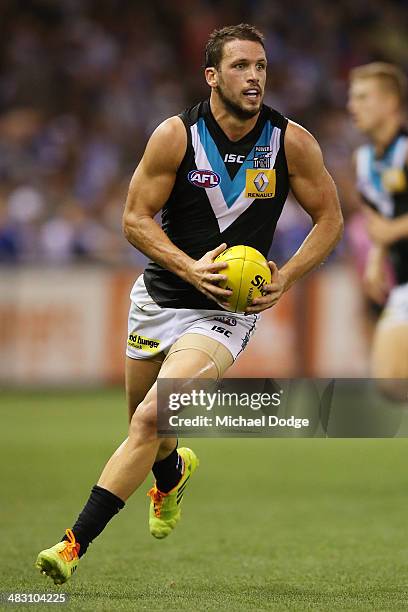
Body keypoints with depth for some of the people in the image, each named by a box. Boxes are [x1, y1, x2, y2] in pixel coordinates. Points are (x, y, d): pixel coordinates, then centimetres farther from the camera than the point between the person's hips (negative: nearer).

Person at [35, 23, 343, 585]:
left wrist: (286, 277, -10)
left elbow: (329, 218, 4)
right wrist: (190, 269, -20)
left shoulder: (292, 142, -8)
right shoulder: (176, 136, -10)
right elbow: (136, 218, -5)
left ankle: (76, 544, -16)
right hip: (158, 298, 2)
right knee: (144, 426, 18)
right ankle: (172, 473, 56)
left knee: (151, 419, -20)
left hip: (226, 310, -2)